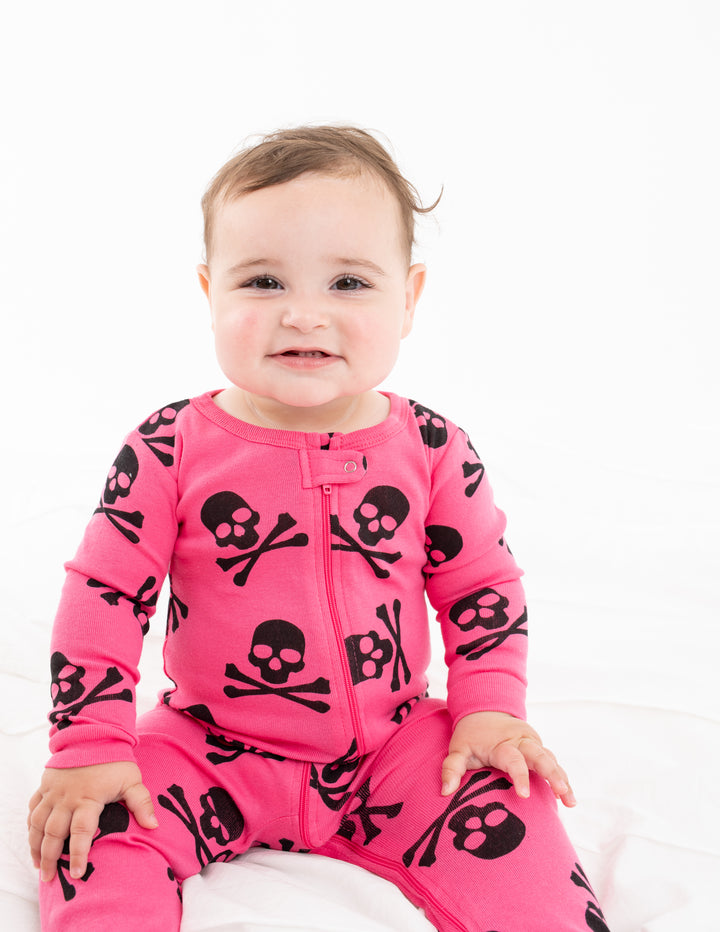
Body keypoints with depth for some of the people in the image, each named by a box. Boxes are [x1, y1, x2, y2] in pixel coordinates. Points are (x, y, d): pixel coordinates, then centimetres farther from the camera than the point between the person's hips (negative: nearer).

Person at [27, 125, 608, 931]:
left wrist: (489, 711, -5)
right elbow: (105, 591, -7)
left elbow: (483, 583, 4)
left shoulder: (432, 450, -8)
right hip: (210, 750, 0)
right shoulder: (169, 451, -12)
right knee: (101, 835, -20)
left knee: (509, 826, -16)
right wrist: (90, 745, -12)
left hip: (392, 743, 1)